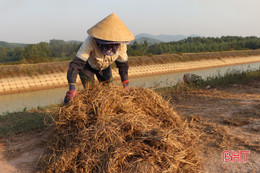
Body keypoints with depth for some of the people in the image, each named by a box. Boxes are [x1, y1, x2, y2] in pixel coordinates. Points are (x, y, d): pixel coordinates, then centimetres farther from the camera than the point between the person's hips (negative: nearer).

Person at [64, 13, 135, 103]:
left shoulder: (121, 45, -30)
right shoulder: (91, 41, -43)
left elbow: (123, 64, -11)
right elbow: (76, 63, -45)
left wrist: (126, 85, -9)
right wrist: (72, 88, -54)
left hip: (104, 67, 4)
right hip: (87, 66, -3)